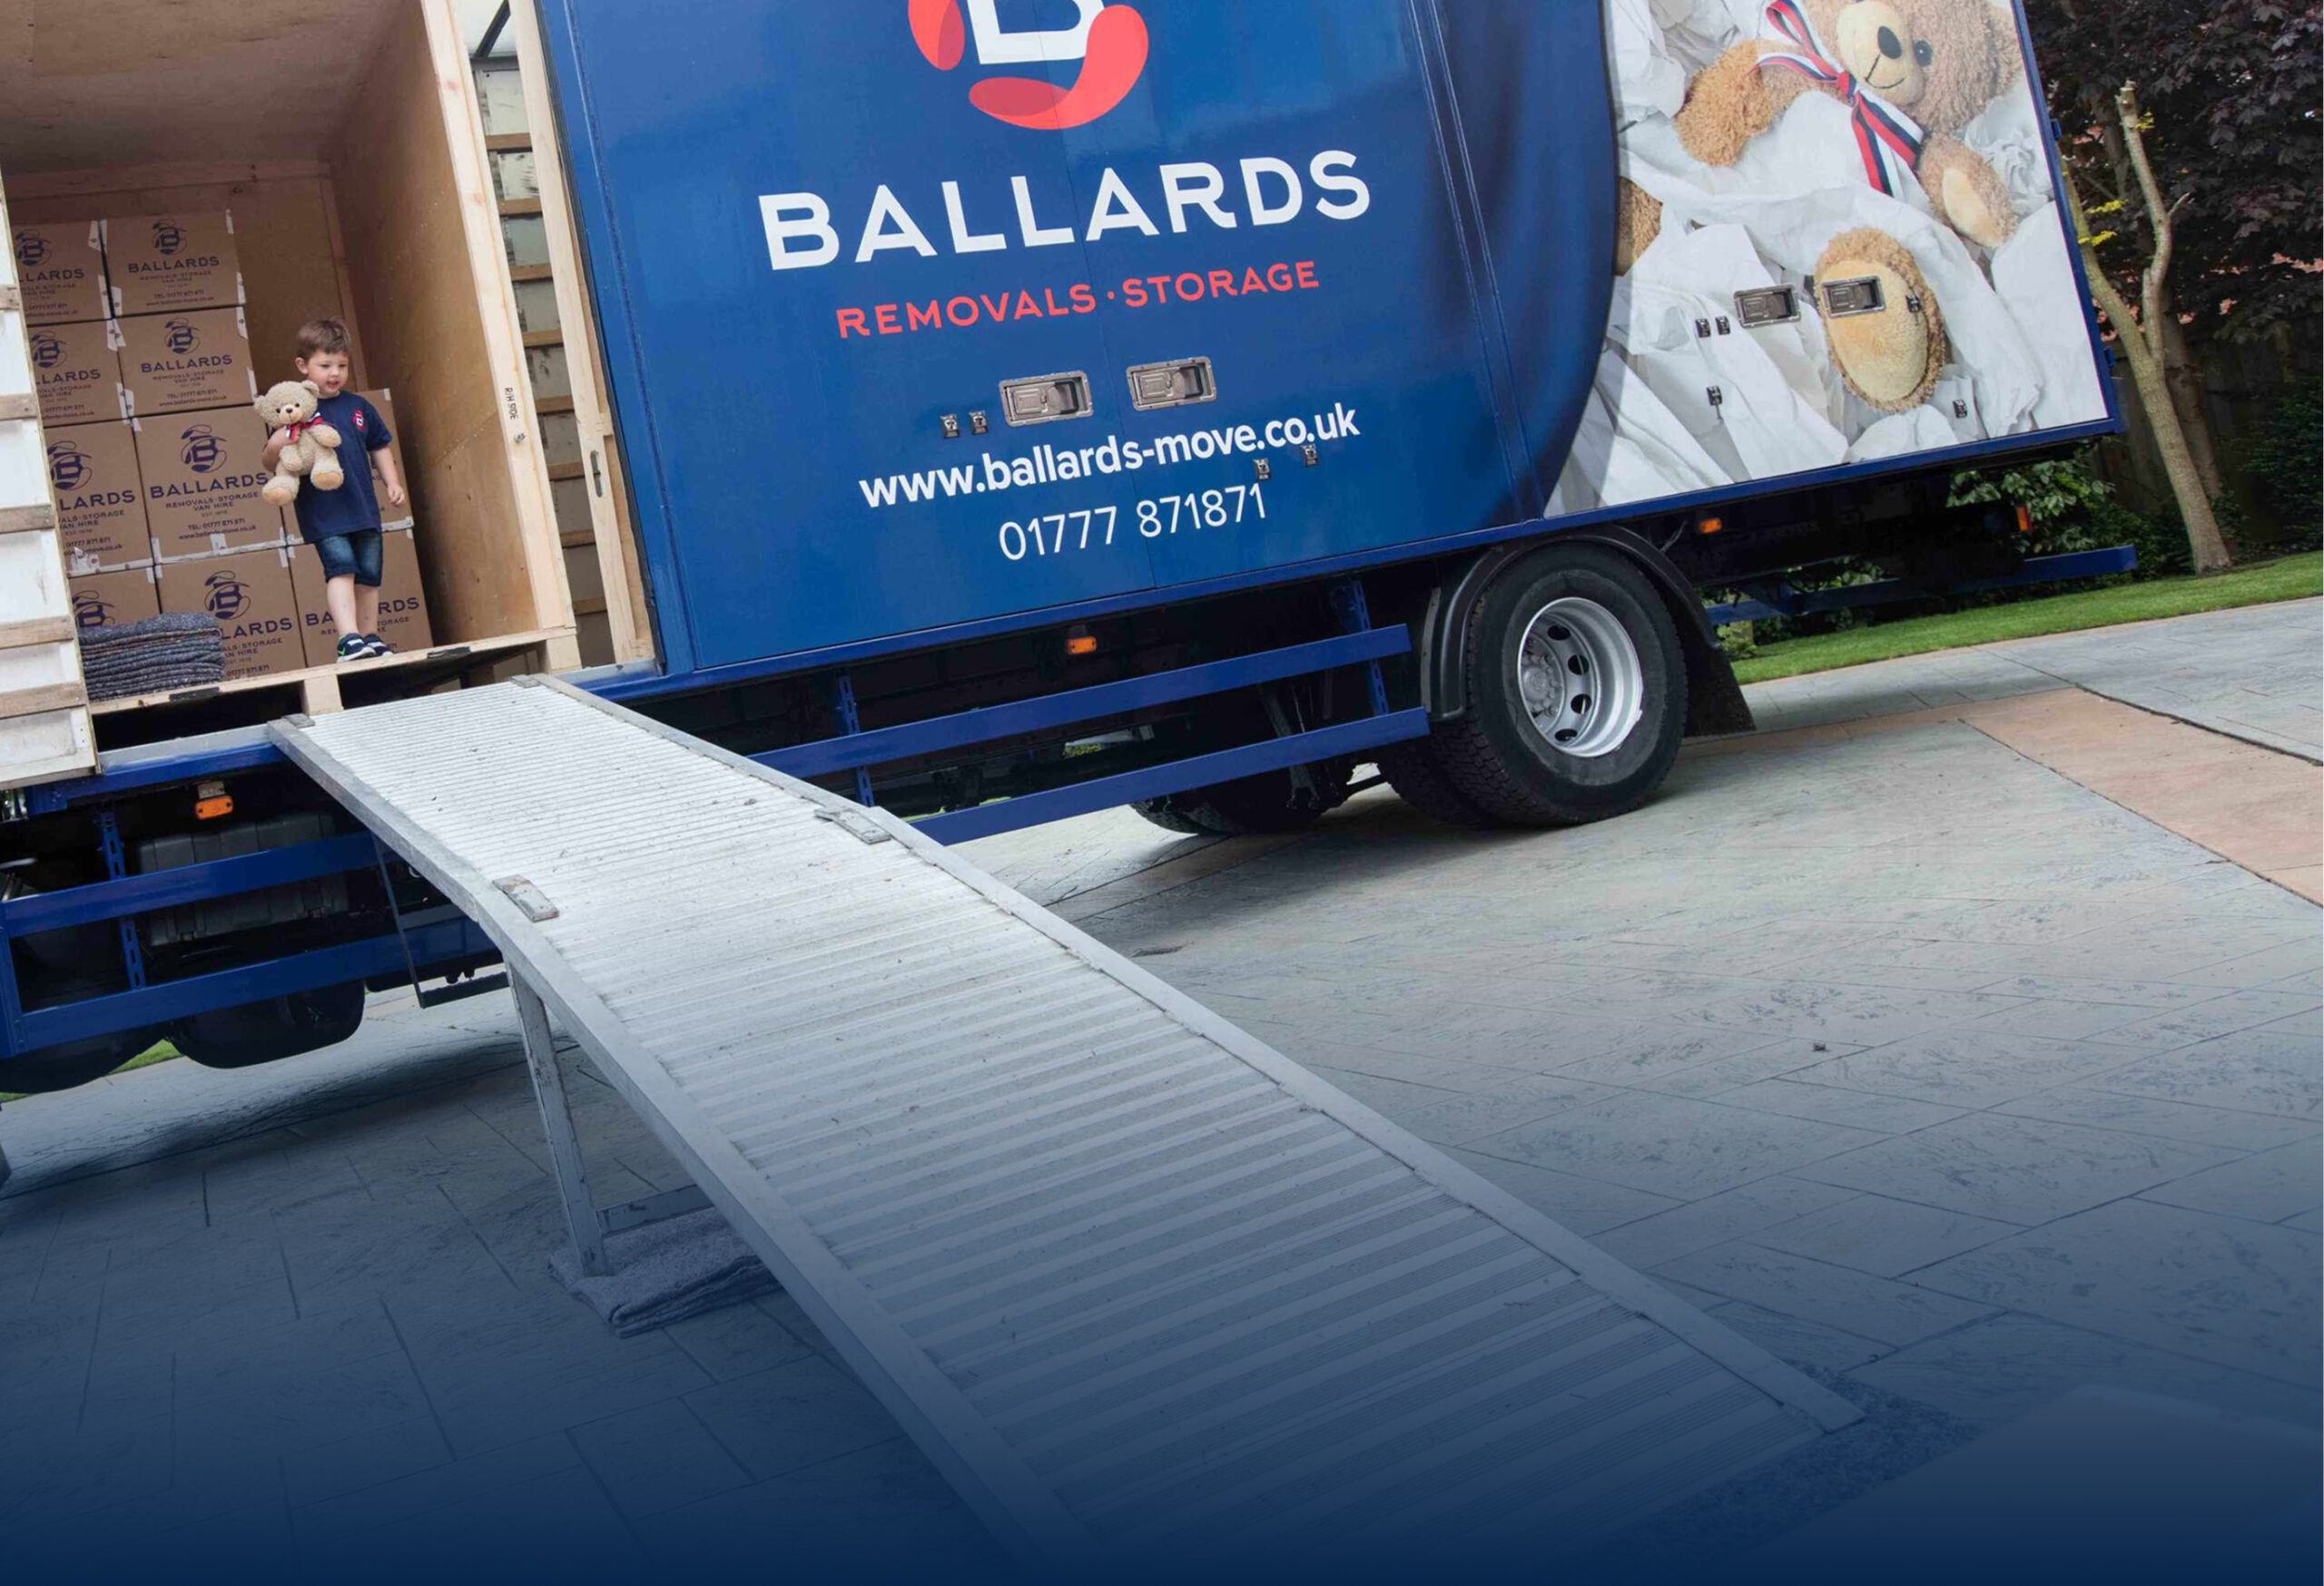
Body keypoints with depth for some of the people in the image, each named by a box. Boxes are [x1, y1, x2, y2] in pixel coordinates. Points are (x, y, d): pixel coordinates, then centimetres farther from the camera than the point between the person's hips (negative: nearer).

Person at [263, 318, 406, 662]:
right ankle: (348, 638, -23)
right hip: (323, 512, -5)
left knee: (368, 575, 11)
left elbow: (380, 447, 20)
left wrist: (392, 482, 8)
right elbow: (271, 464, -3)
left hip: (363, 507, 5)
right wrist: (274, 448, -25)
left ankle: (370, 638, 22)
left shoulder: (359, 407, 8)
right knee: (341, 569, -18)